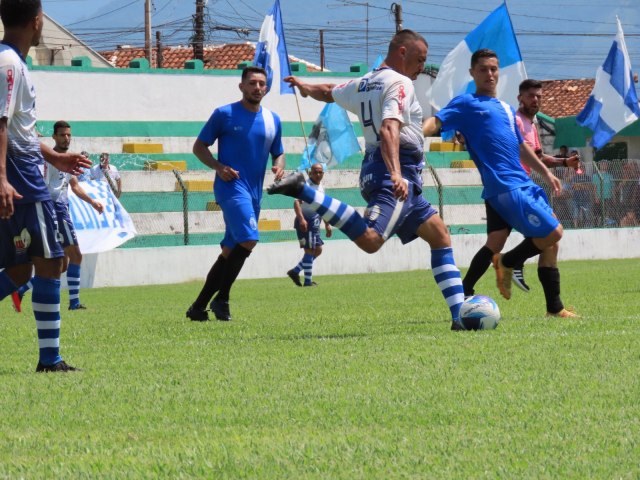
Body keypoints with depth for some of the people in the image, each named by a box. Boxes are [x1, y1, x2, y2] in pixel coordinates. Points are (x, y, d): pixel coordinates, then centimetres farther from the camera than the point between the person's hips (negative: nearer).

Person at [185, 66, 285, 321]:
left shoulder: (273, 120, 13)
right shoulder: (224, 114, -2)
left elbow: (278, 153, 22)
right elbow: (199, 147, 3)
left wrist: (279, 167, -2)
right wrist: (218, 167, -14)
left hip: (255, 192, 7)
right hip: (232, 186, -7)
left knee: (230, 251, 8)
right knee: (248, 239, -23)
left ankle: (198, 307, 17)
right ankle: (221, 299, -14)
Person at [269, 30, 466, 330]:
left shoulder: (363, 84, 19)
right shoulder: (399, 83, -7)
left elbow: (328, 92, 39)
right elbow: (388, 129, -24)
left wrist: (306, 88, 63)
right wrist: (395, 174, -36)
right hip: (397, 172, -11)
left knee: (439, 235, 13)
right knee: (370, 240, -29)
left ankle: (459, 315, 6)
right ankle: (302, 191, -25)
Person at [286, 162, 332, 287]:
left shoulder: (321, 187, 17)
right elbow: (297, 202, -24)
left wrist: (327, 224, 27)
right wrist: (301, 219, -36)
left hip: (315, 223, 9)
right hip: (305, 222, -9)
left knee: (318, 249, 11)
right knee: (310, 250, -8)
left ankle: (295, 271, 17)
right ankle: (308, 281, -2)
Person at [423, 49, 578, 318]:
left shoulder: (506, 109, 23)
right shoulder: (466, 104, 1)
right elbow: (437, 122, -13)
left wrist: (546, 173, 34)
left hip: (524, 184, 8)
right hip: (504, 186, -8)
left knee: (551, 239, 7)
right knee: (551, 233, -15)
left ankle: (554, 308, 13)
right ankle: (507, 262, 7)